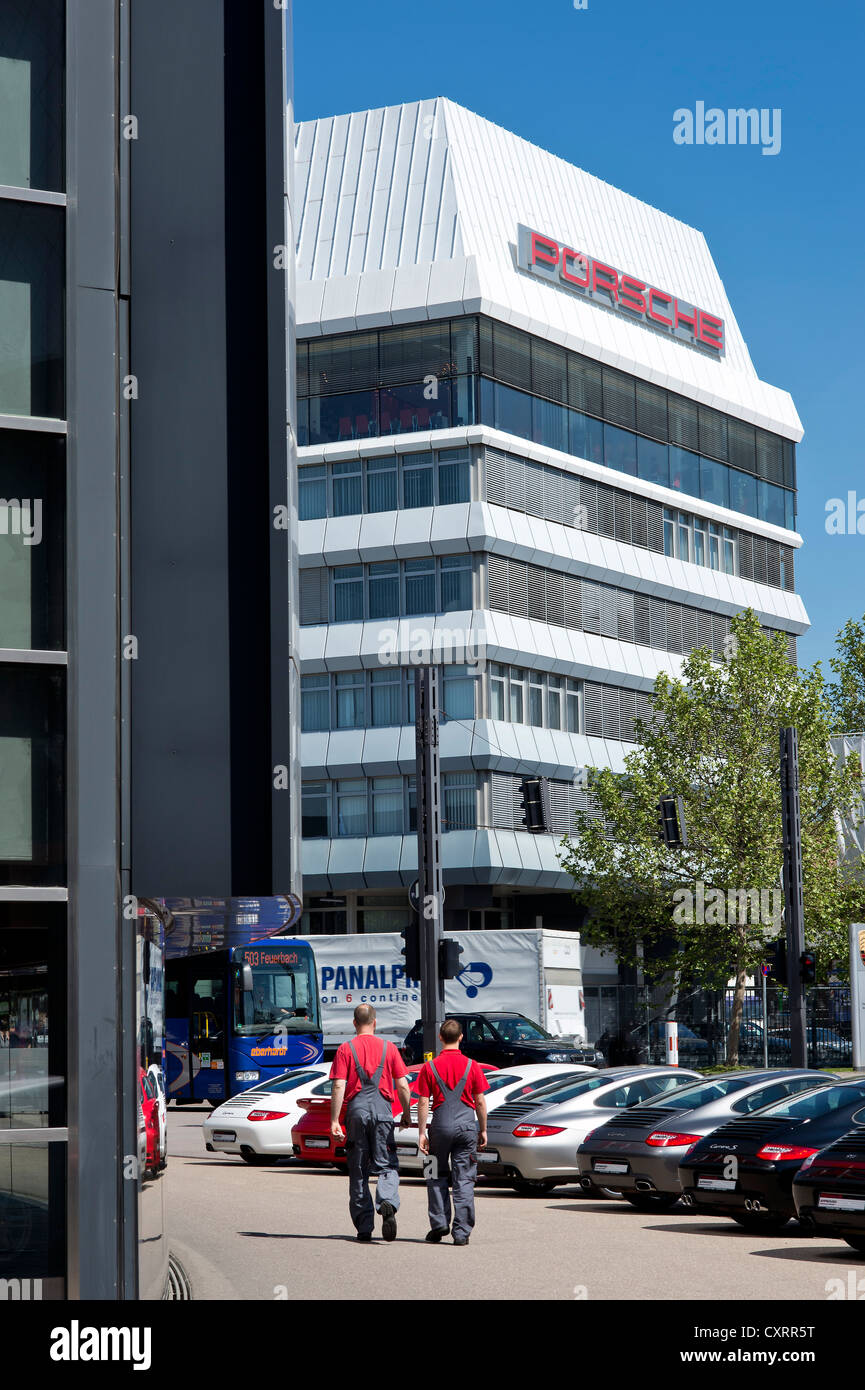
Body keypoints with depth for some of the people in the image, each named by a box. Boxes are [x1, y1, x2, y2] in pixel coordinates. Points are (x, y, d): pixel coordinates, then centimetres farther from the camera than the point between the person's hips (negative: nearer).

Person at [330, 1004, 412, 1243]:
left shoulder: (345, 1049, 3)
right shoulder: (388, 1048, 6)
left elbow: (339, 1086, -6)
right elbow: (403, 1086, 5)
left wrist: (334, 1120, -6)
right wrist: (406, 1114, 17)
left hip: (356, 1109, 0)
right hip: (382, 1109, 0)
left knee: (358, 1170, 7)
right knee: (386, 1165, 4)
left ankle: (364, 1227, 9)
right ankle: (387, 1203, -26)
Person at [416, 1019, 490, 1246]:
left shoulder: (429, 1067, -1)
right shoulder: (471, 1066, 0)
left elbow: (423, 1103, -2)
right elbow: (480, 1102, 3)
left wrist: (421, 1132, 3)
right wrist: (483, 1129, 12)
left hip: (441, 1124, 0)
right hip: (467, 1124, 0)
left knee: (437, 1176, 15)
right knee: (464, 1180, 3)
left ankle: (439, 1223, 10)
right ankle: (462, 1232, 1)